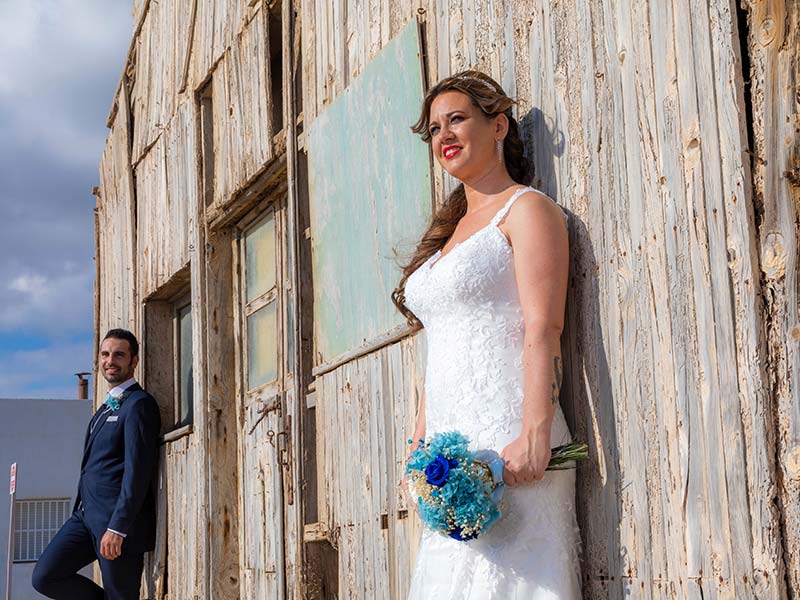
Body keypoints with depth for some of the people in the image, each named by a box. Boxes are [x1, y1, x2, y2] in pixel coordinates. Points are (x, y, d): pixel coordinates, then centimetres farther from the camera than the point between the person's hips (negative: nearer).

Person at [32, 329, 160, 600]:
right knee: (45, 577, -2)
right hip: (86, 514, 9)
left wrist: (117, 527, -22)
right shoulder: (106, 408, 22)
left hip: (118, 519, -9)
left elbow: (138, 470, -17)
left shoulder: (139, 404, -9)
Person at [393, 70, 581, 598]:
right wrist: (421, 446, 15)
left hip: (506, 443, -8)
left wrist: (535, 434, -23)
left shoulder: (527, 209, 0)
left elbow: (543, 328, -13)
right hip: (451, 448, 8)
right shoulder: (450, 228, 23)